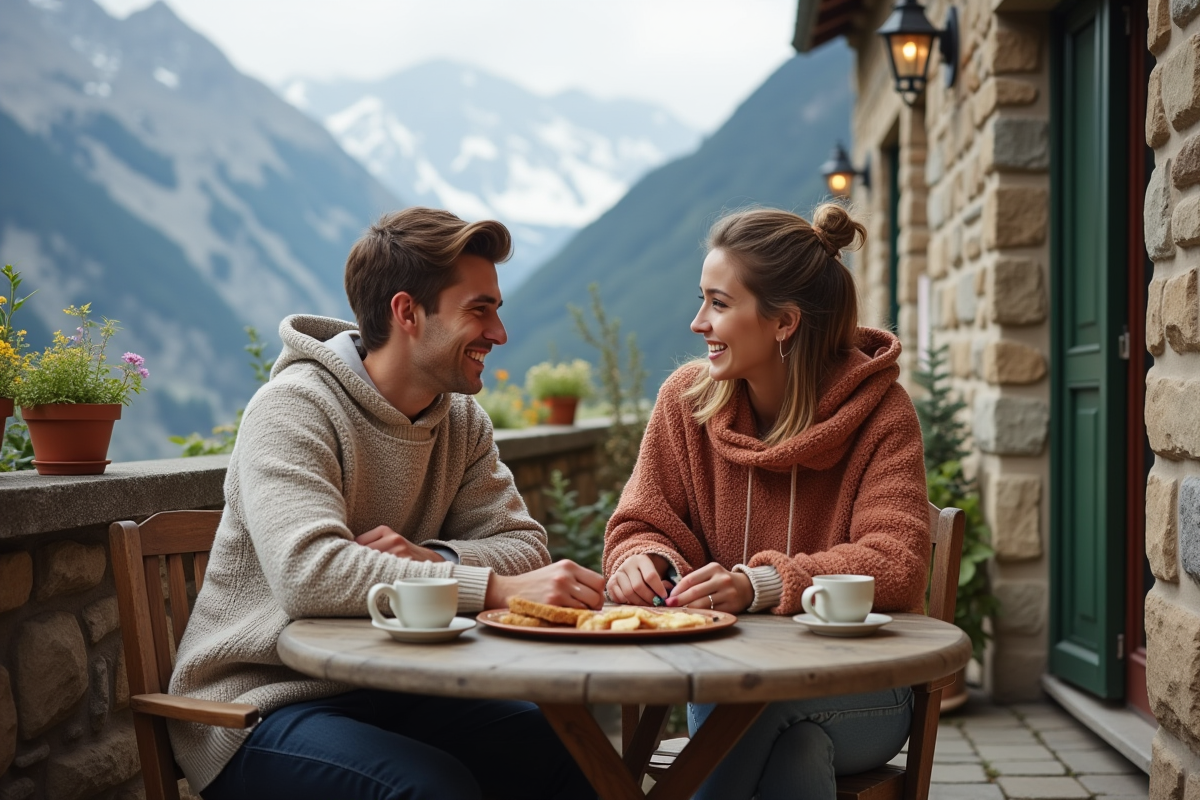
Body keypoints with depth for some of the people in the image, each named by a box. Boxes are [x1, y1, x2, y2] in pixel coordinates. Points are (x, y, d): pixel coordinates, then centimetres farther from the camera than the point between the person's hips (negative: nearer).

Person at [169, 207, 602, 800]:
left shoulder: (462, 419, 7)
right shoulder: (294, 408, -16)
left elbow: (523, 546, -1)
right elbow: (308, 572, -32)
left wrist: (433, 561, -22)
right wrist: (498, 588, -35)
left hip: (384, 693, 6)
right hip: (259, 707, -6)